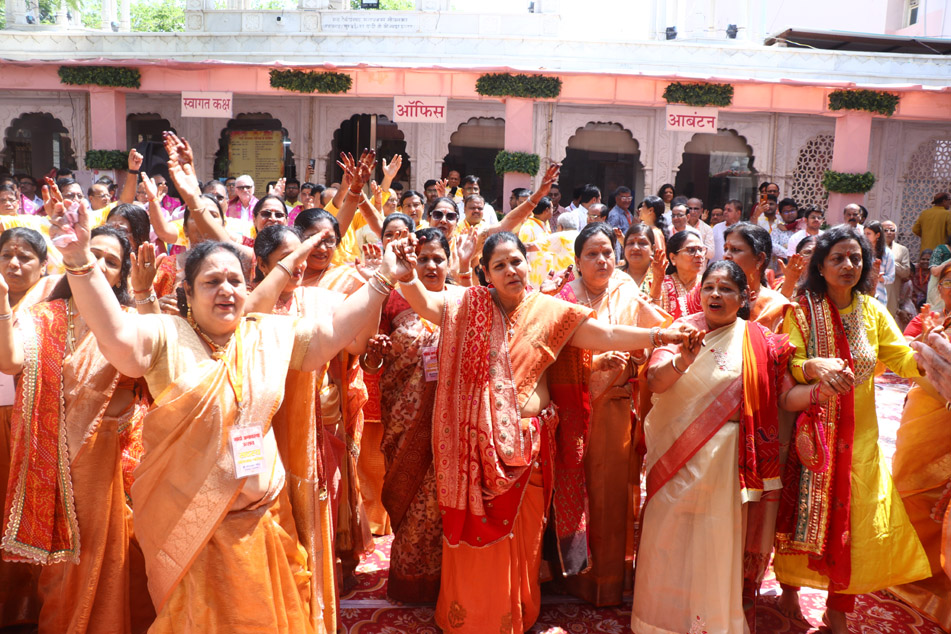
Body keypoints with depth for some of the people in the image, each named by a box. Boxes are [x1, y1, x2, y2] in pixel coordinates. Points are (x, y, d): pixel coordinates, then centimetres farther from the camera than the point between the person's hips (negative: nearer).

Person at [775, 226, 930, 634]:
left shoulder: (872, 311, 6)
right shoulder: (803, 309, -5)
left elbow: (902, 358, 3)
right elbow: (787, 364, -14)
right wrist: (814, 367, -35)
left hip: (857, 435, 3)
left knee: (852, 519, 3)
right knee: (804, 514, 5)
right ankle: (790, 589, 28)